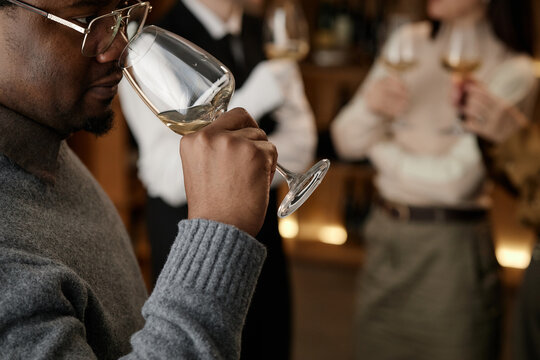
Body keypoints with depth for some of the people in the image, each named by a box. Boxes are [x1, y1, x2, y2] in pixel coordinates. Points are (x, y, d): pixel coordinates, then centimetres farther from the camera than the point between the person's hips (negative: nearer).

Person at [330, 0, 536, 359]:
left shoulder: (513, 72, -10)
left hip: (451, 248, -4)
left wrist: (382, 150, -4)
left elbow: (456, 180, -17)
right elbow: (347, 141, 4)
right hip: (385, 236, 5)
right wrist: (370, 106, -17)